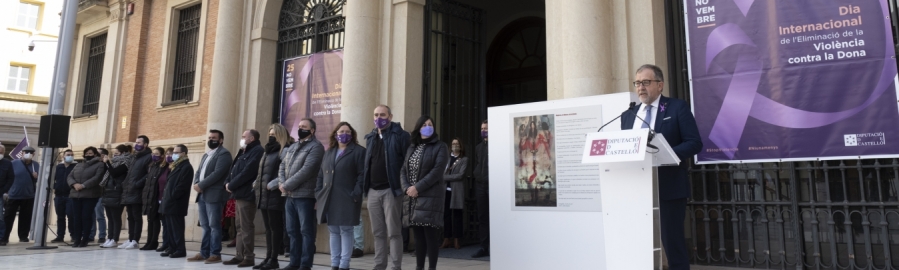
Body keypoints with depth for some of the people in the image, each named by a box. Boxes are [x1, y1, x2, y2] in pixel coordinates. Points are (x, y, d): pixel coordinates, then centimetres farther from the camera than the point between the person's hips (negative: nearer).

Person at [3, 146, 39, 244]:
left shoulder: (36, 165, 5)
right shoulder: (14, 163, 0)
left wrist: (36, 177, -13)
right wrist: (5, 191, -2)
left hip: (29, 196, 1)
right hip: (13, 195, -1)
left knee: (25, 217, 6)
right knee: (8, 216, 2)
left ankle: (23, 236, 15)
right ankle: (4, 236, 9)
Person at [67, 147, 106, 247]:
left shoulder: (99, 165, 2)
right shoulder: (78, 166, 22)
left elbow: (96, 178, -12)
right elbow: (69, 177, 12)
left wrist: (83, 185, -19)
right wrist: (74, 184, -9)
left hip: (90, 195, -5)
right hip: (76, 195, 6)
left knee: (86, 217, -6)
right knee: (76, 217, 3)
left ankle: (84, 240, 0)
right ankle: (77, 239, 8)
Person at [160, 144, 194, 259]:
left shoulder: (186, 167, -11)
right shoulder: (175, 166, 20)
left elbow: (182, 185, -19)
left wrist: (172, 197, -19)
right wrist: (166, 197, 12)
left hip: (176, 203, -10)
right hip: (169, 202, 10)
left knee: (177, 227, -6)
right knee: (170, 227, 12)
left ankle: (180, 250, -2)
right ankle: (172, 248, 18)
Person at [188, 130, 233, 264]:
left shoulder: (224, 154, -7)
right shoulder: (206, 155, 22)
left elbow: (217, 173, -17)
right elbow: (198, 172, 17)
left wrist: (201, 185, -15)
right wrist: (196, 184, -3)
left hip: (214, 195, -9)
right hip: (202, 195, 9)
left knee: (214, 226, -6)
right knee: (205, 226, 12)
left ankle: (215, 254, -1)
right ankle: (204, 253, 17)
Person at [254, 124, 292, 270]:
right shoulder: (268, 151, 21)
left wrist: (272, 184, -21)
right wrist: (258, 185, 16)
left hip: (275, 195, -9)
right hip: (264, 195, 9)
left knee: (275, 227, -3)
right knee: (268, 227, 11)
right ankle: (268, 257, 16)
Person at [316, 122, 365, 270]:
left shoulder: (358, 151, -1)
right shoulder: (328, 152, 18)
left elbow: (362, 175, -8)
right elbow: (321, 175, 18)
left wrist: (356, 195, -16)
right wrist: (318, 193, 8)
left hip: (347, 199, -6)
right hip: (329, 199, 6)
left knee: (346, 231, -2)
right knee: (333, 231, 10)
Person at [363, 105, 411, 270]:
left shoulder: (400, 135, -4)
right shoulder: (370, 137, 16)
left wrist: (404, 184, -13)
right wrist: (365, 187, 14)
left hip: (391, 190, -6)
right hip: (373, 191, 6)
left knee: (393, 232, -2)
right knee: (378, 232, 11)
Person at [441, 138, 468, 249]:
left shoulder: (464, 159, 5)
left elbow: (460, 175, -7)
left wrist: (445, 177, -6)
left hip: (457, 191, -2)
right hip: (446, 190, 3)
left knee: (457, 215, 0)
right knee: (446, 214, 1)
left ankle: (456, 240, 7)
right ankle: (446, 240, 7)